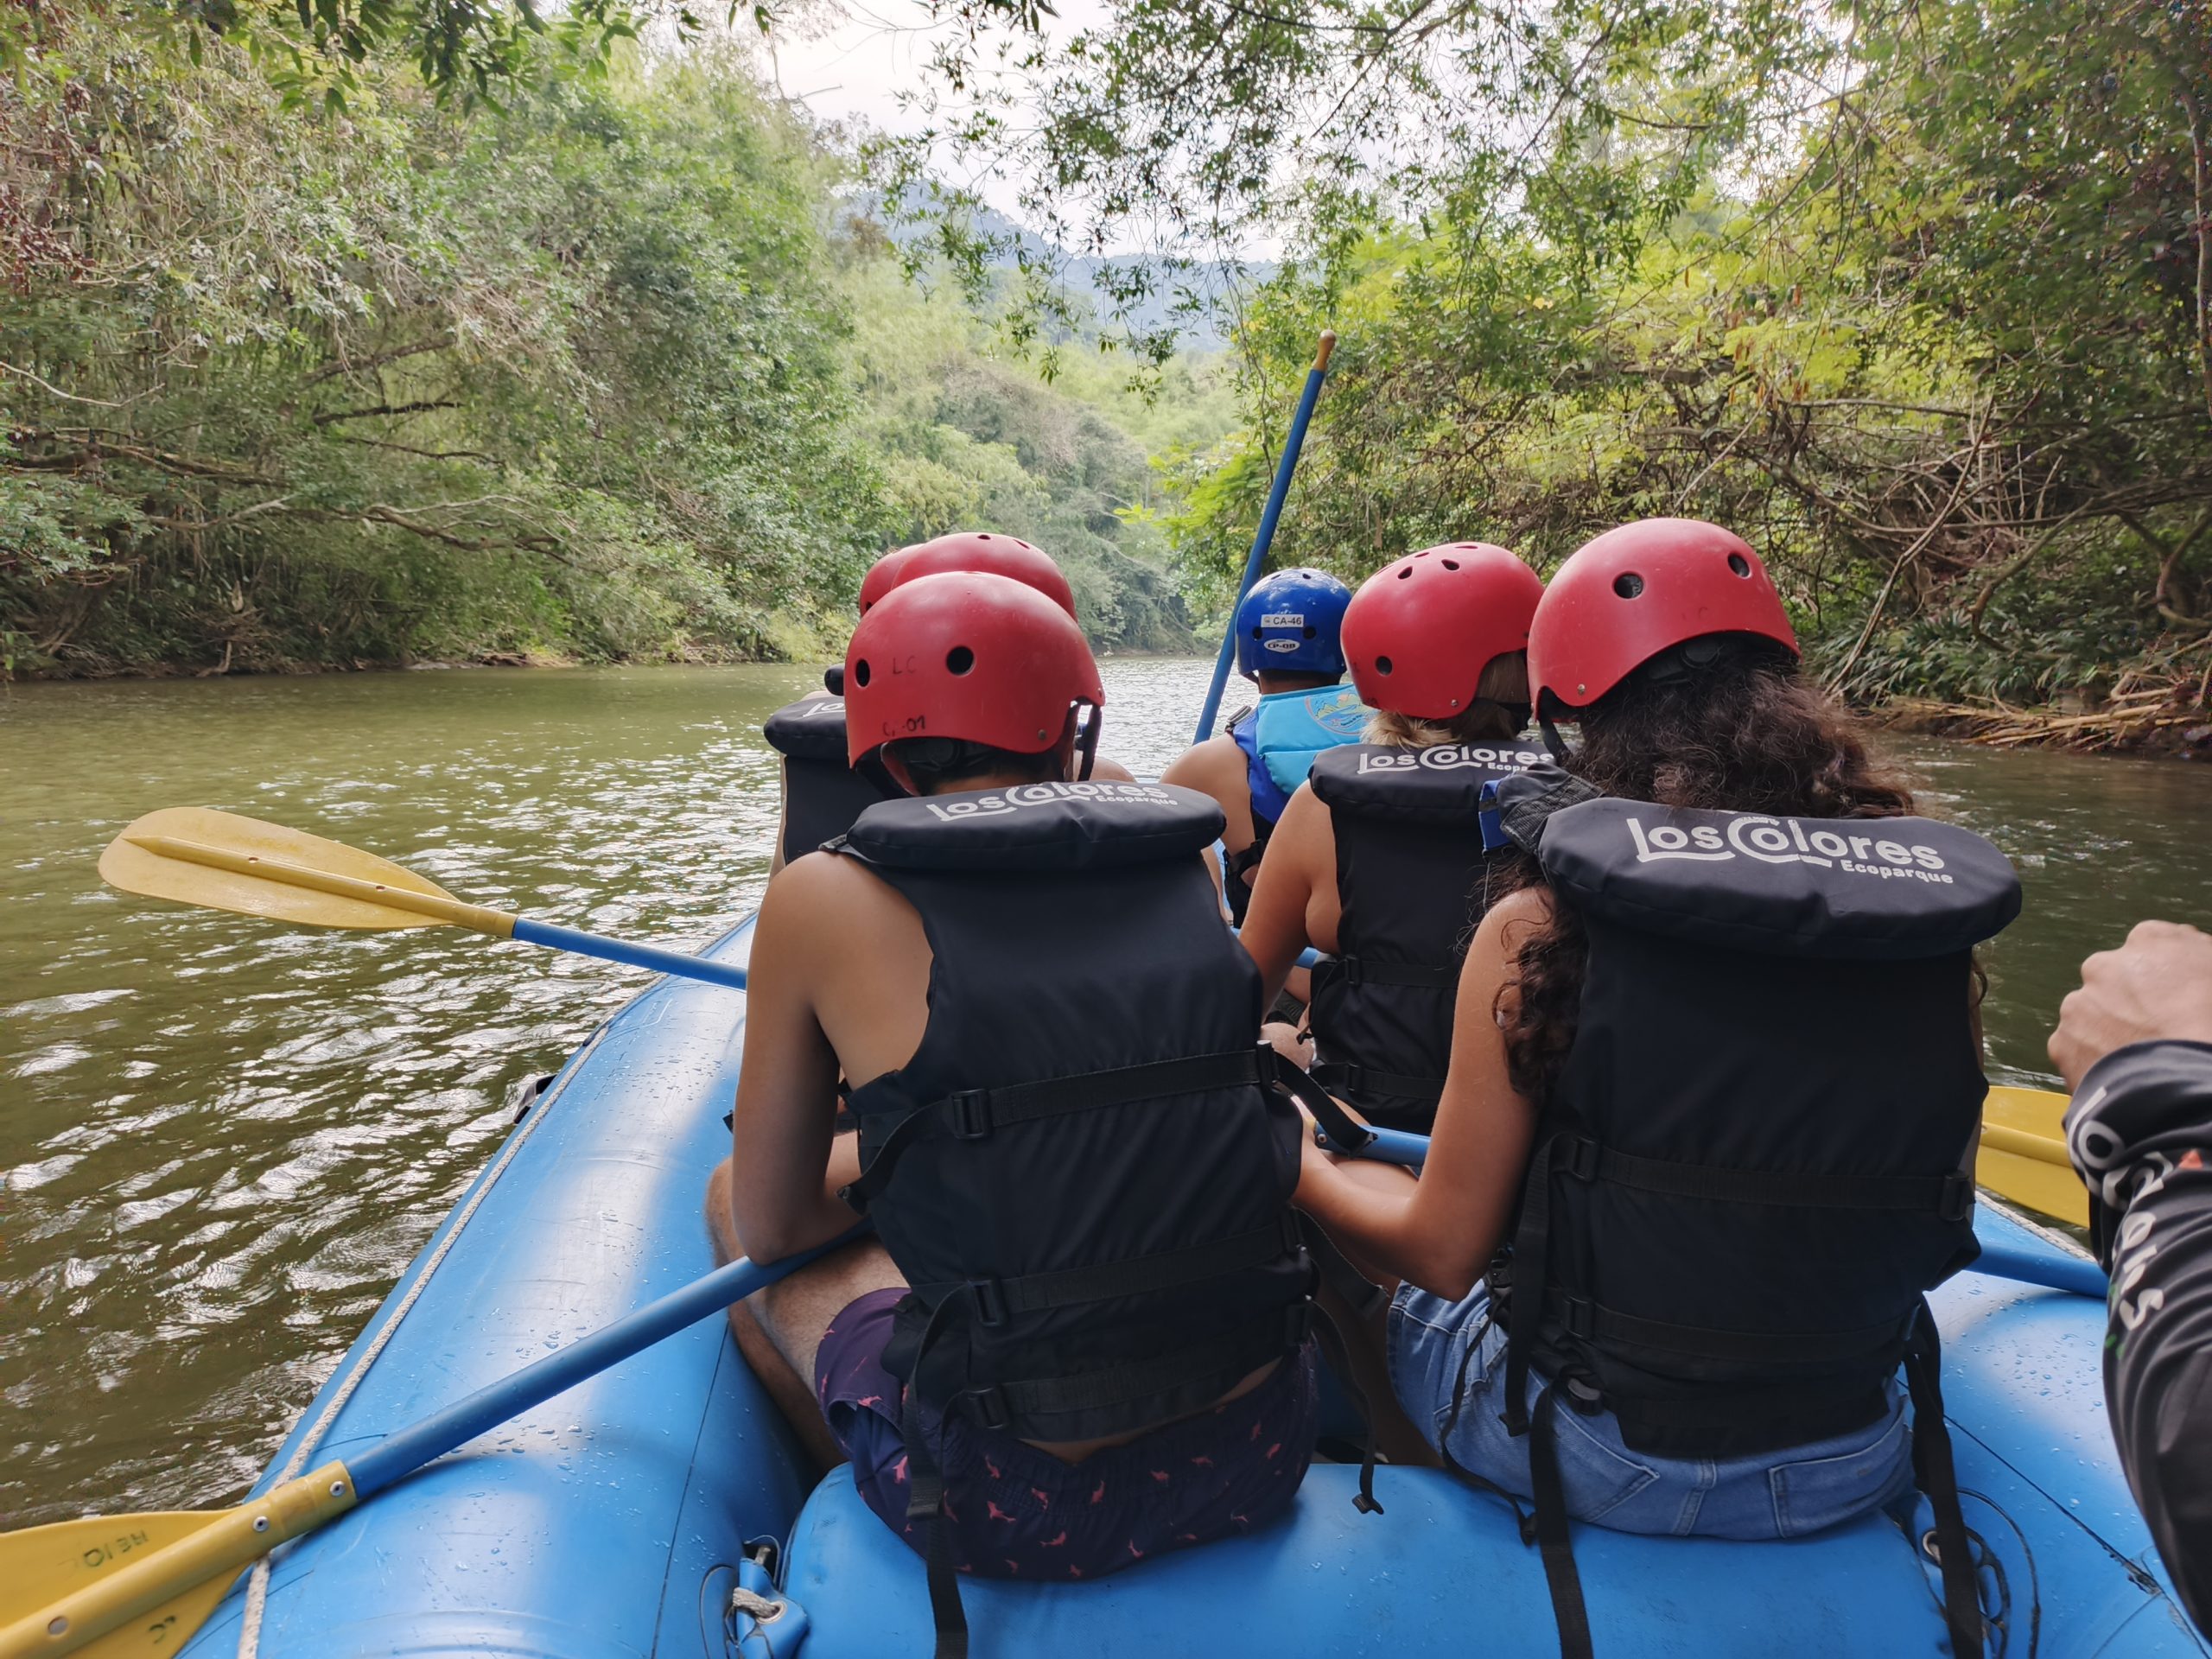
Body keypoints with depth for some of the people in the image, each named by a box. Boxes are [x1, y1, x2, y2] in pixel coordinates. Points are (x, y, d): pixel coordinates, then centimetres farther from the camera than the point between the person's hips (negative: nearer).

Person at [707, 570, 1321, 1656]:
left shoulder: (825, 901, -9)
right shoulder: (1188, 864, 0)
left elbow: (771, 1227, 3)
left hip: (1021, 1513, -3)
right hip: (1259, 1455, 4)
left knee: (725, 1201, 20)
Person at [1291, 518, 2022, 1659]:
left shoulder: (1537, 931, -21)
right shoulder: (1937, 923, -9)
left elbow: (1442, 1249, -14)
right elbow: (1929, 1219, 5)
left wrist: (1297, 1168, 4)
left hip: (1600, 1465, -4)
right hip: (1854, 1467, 4)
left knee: (1409, 1308, 25)